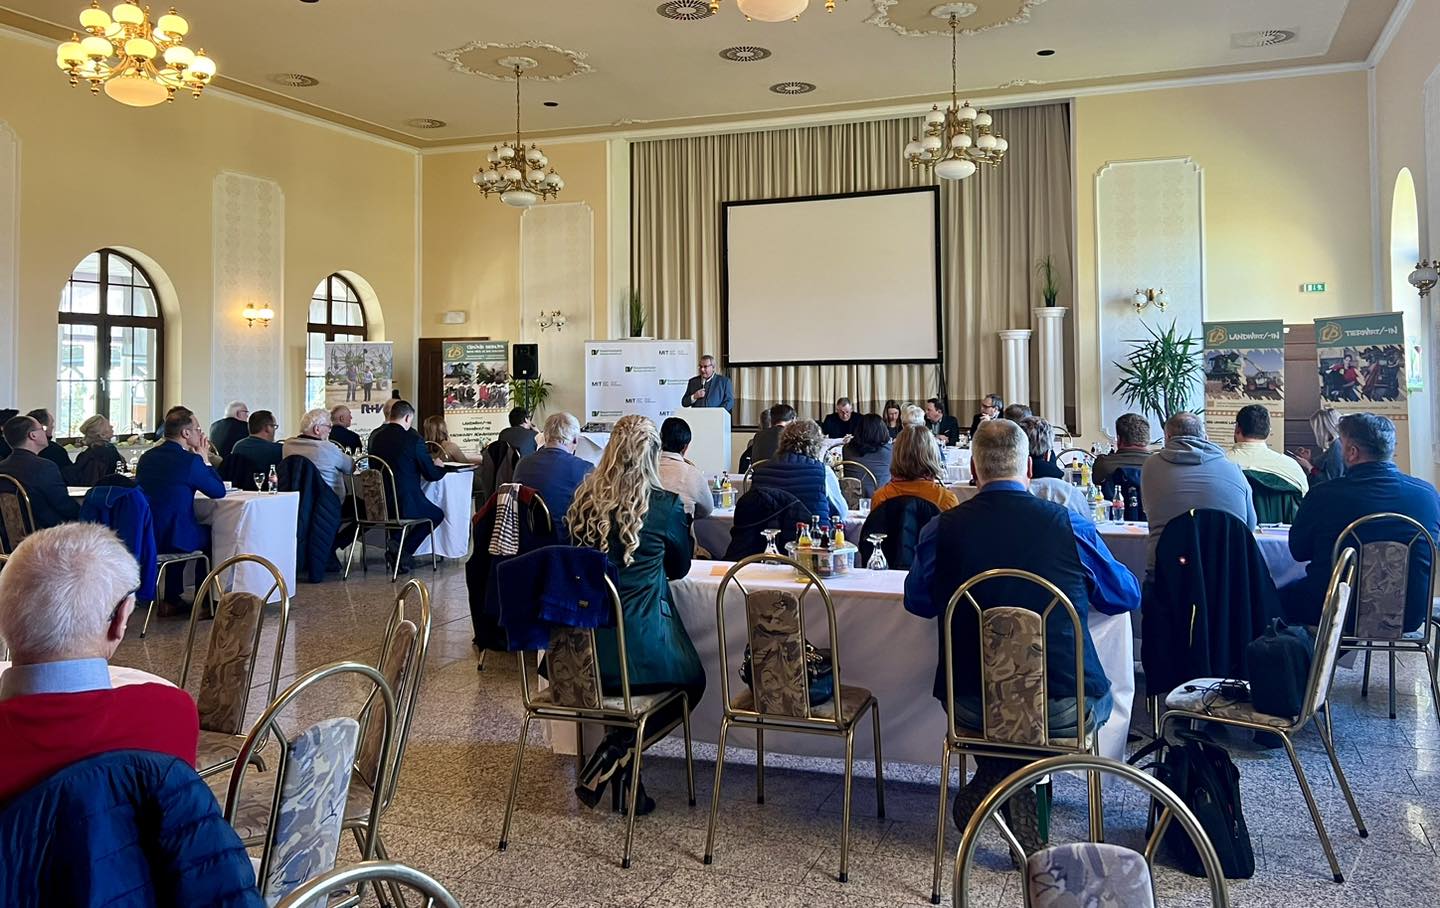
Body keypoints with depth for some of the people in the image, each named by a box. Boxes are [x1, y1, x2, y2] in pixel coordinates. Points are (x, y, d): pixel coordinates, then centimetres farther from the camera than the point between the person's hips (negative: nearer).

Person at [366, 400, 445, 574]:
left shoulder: (375, 436, 4)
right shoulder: (413, 439, -13)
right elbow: (431, 475, -7)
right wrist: (439, 466, 17)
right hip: (405, 504, -7)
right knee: (437, 514, 21)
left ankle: (396, 547, 18)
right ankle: (403, 550, 4)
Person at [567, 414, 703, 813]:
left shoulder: (583, 500, 2)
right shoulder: (665, 505, -10)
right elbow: (680, 567, 8)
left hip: (581, 646, 5)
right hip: (639, 643, -5)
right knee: (692, 682, 21)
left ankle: (617, 765, 15)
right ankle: (613, 759, 5)